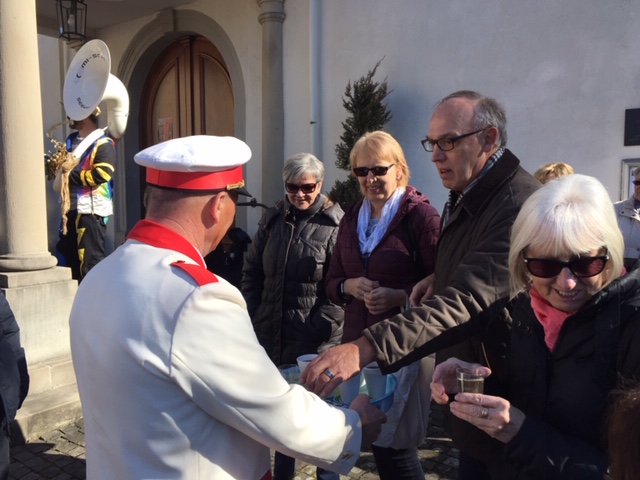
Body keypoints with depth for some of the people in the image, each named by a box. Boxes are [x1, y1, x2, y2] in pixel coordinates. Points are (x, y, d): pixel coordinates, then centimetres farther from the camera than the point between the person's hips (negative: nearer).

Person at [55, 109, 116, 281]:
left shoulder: (103, 144, -11)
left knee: (90, 259, -6)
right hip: (71, 208, 9)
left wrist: (71, 175, -13)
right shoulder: (71, 140, 18)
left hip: (91, 210, -9)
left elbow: (101, 175, -22)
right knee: (69, 253, 17)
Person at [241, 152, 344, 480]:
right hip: (272, 335, 5)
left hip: (316, 342, -5)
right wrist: (253, 315, 3)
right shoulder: (273, 219, 7)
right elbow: (251, 271, 11)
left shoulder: (335, 223, -9)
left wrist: (319, 327, -18)